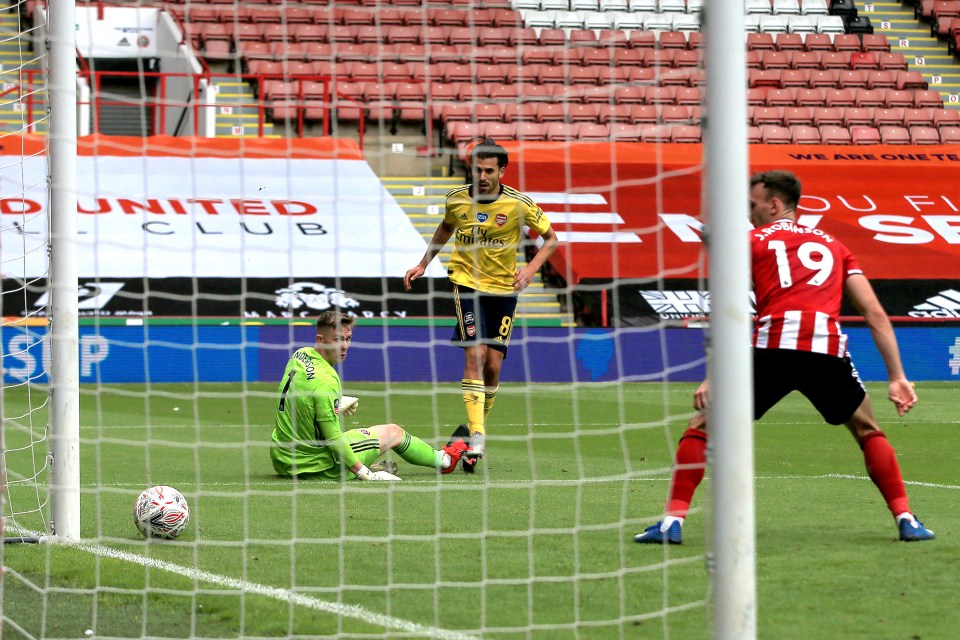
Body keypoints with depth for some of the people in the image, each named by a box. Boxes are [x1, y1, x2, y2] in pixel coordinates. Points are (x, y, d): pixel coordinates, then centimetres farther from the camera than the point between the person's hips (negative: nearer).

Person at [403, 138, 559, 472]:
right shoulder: (457, 198, -3)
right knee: (475, 354, -18)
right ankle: (476, 435, -22)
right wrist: (423, 265, 18)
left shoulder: (519, 204, -10)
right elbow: (446, 228, 19)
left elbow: (550, 238, 2)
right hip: (467, 282, 0)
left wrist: (531, 268, -14)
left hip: (503, 288, 0)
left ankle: (478, 425, 24)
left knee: (493, 365, 0)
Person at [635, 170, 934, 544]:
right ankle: (906, 519, 14)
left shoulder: (752, 241, 19)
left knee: (702, 426, 12)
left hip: (772, 345, -2)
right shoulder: (834, 246, 28)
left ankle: (673, 520, 2)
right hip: (827, 345, 2)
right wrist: (897, 377, 19)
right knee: (867, 431, 25)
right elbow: (875, 314, 20)